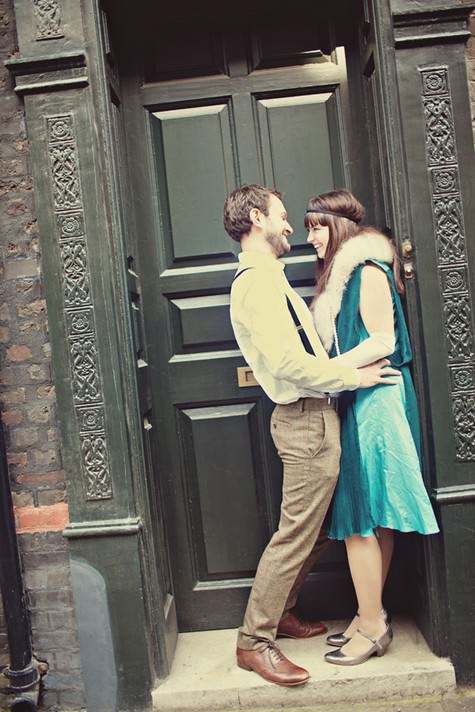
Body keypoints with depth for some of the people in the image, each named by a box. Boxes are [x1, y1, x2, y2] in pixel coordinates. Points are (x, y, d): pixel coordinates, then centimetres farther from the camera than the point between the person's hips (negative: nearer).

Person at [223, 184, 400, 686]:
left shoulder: (268, 279, 19)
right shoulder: (256, 281, -15)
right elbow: (288, 362, -23)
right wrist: (352, 377, -14)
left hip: (312, 415, 10)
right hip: (307, 421, -10)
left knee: (311, 531, 18)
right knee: (295, 534, -2)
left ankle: (278, 613, 33)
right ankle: (254, 642, 11)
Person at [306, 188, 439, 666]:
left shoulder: (368, 270, -9)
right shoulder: (339, 273, 19)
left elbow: (383, 341, -16)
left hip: (372, 402, -9)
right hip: (357, 403, 9)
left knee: (358, 518, -4)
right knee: (371, 518, 12)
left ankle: (372, 625, 8)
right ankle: (371, 616, 22)